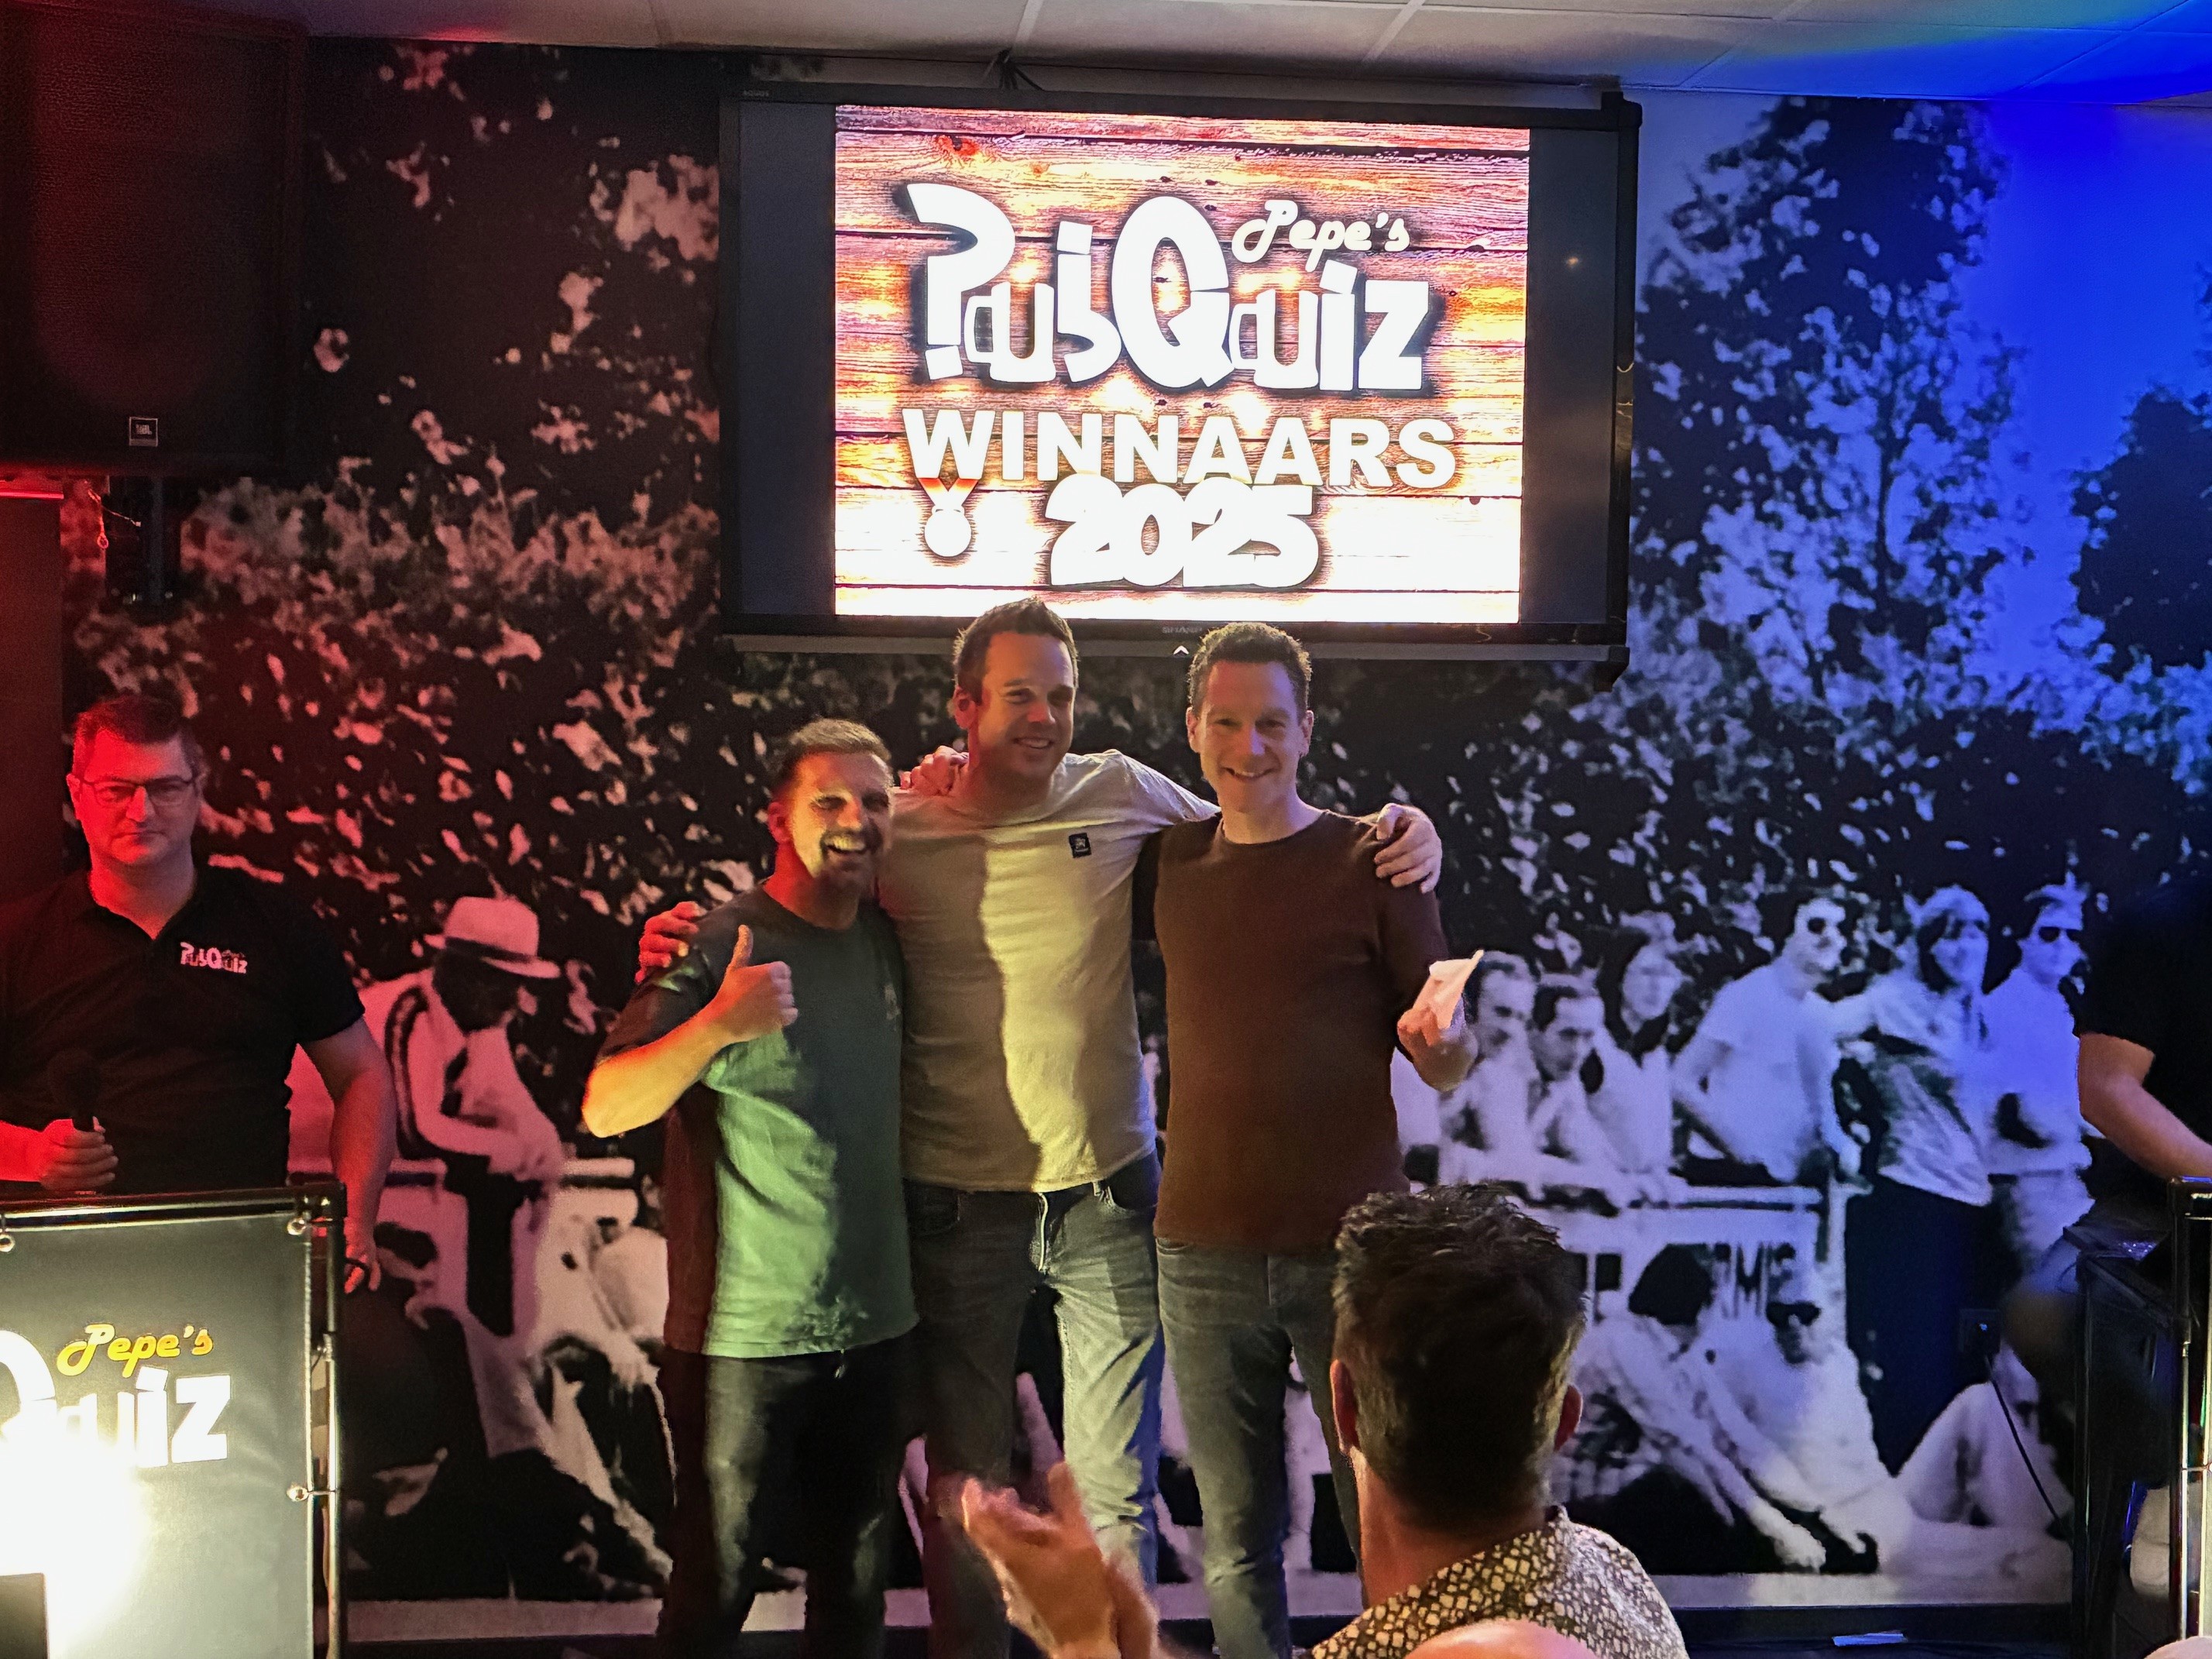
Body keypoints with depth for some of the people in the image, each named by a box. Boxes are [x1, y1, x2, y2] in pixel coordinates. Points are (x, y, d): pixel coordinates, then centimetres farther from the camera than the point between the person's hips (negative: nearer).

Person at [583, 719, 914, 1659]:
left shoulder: (886, 941, 5)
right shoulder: (721, 946, -11)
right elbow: (606, 1109, -16)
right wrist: (717, 1024, -33)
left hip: (874, 1326, 5)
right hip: (745, 1335, -5)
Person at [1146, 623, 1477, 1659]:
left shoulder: (1371, 859, -1)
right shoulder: (1170, 860, 7)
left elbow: (1445, 1070, 1)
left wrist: (1440, 1038, -24)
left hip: (1348, 1249, -2)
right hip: (1204, 1252, 2)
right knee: (1235, 1543, 8)